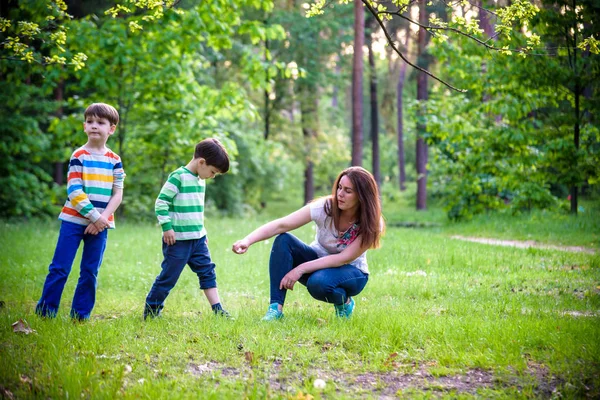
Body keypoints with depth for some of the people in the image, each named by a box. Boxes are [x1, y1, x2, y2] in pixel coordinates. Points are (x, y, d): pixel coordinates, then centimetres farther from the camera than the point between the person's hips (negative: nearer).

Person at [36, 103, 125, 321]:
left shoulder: (114, 160, 6)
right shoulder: (79, 156, -3)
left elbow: (117, 194, 4)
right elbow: (74, 192, -10)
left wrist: (103, 218, -9)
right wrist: (94, 216, -14)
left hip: (100, 224, 3)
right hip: (74, 220, -3)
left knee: (90, 271, 4)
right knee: (60, 268, -4)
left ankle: (80, 315, 12)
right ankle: (44, 312, 4)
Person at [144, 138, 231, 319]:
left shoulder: (200, 180, 12)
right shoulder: (178, 177, -15)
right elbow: (161, 203, -16)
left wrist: (203, 232, 23)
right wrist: (167, 227, -18)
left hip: (198, 238, 8)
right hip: (178, 240, -8)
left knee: (207, 271, 6)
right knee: (168, 277, -1)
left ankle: (217, 309, 9)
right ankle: (150, 311, 11)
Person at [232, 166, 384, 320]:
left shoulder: (371, 224, -22)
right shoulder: (325, 206, -20)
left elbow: (344, 258, -26)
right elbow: (280, 225, -28)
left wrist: (301, 269, -32)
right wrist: (247, 241, -43)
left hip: (351, 272, -2)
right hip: (318, 261, 3)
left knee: (318, 282, -38)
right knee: (283, 240, -27)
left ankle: (344, 302, -4)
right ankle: (276, 308, -26)